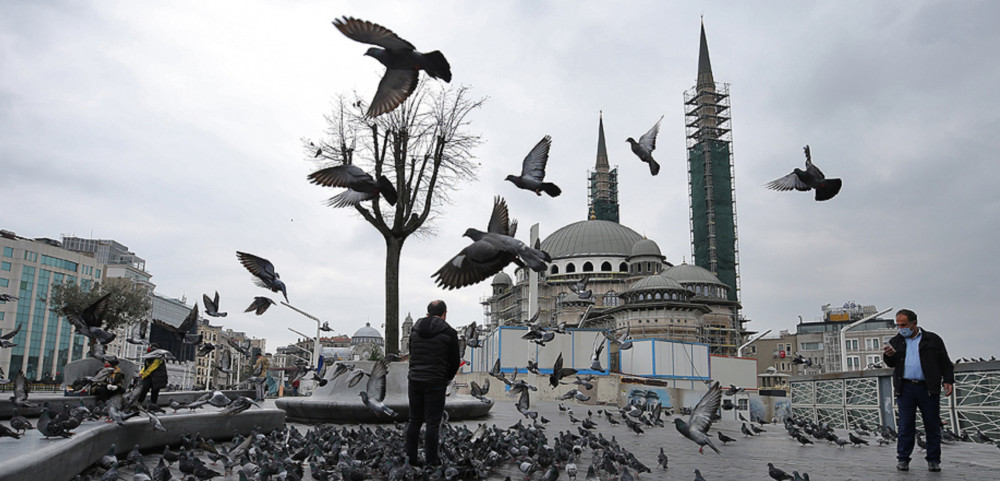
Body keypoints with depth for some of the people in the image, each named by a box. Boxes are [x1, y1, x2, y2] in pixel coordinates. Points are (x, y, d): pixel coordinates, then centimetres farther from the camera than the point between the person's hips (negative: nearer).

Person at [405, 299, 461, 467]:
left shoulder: (415, 330, 8)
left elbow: (412, 355, 14)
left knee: (414, 421, 13)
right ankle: (431, 460, 6)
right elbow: (455, 361, 0)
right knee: (433, 423, 2)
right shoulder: (449, 332, -5)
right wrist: (447, 379, 17)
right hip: (435, 383, -4)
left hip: (414, 380, 5)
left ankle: (411, 458, 16)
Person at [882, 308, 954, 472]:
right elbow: (891, 364, 8)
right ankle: (902, 459, 6)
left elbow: (945, 362, 9)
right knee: (905, 426, -1)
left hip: (928, 388, -1)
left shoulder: (932, 339, 9)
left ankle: (933, 460, 15)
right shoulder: (896, 341, 14)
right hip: (905, 388, 1)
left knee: (933, 426, 4)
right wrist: (888, 356, -14)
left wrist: (948, 380, -3)